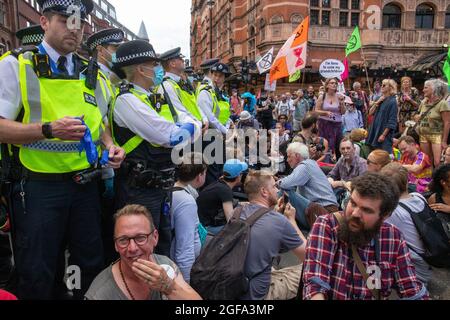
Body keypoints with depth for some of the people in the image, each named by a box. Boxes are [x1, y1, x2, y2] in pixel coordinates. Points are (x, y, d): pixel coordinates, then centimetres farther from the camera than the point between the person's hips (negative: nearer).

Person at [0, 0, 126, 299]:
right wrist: (49, 129, -25)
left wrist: (110, 146, -1)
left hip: (85, 183, 5)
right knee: (37, 275, 7)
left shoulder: (92, 73, 12)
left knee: (91, 265, 15)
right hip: (38, 186, -4)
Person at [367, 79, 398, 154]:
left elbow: (391, 122, -15)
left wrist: (383, 135, -18)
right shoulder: (381, 99, 12)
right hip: (376, 132, 7)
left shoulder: (392, 102, -11)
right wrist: (377, 102, -5)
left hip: (385, 134, -7)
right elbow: (370, 113, 8)